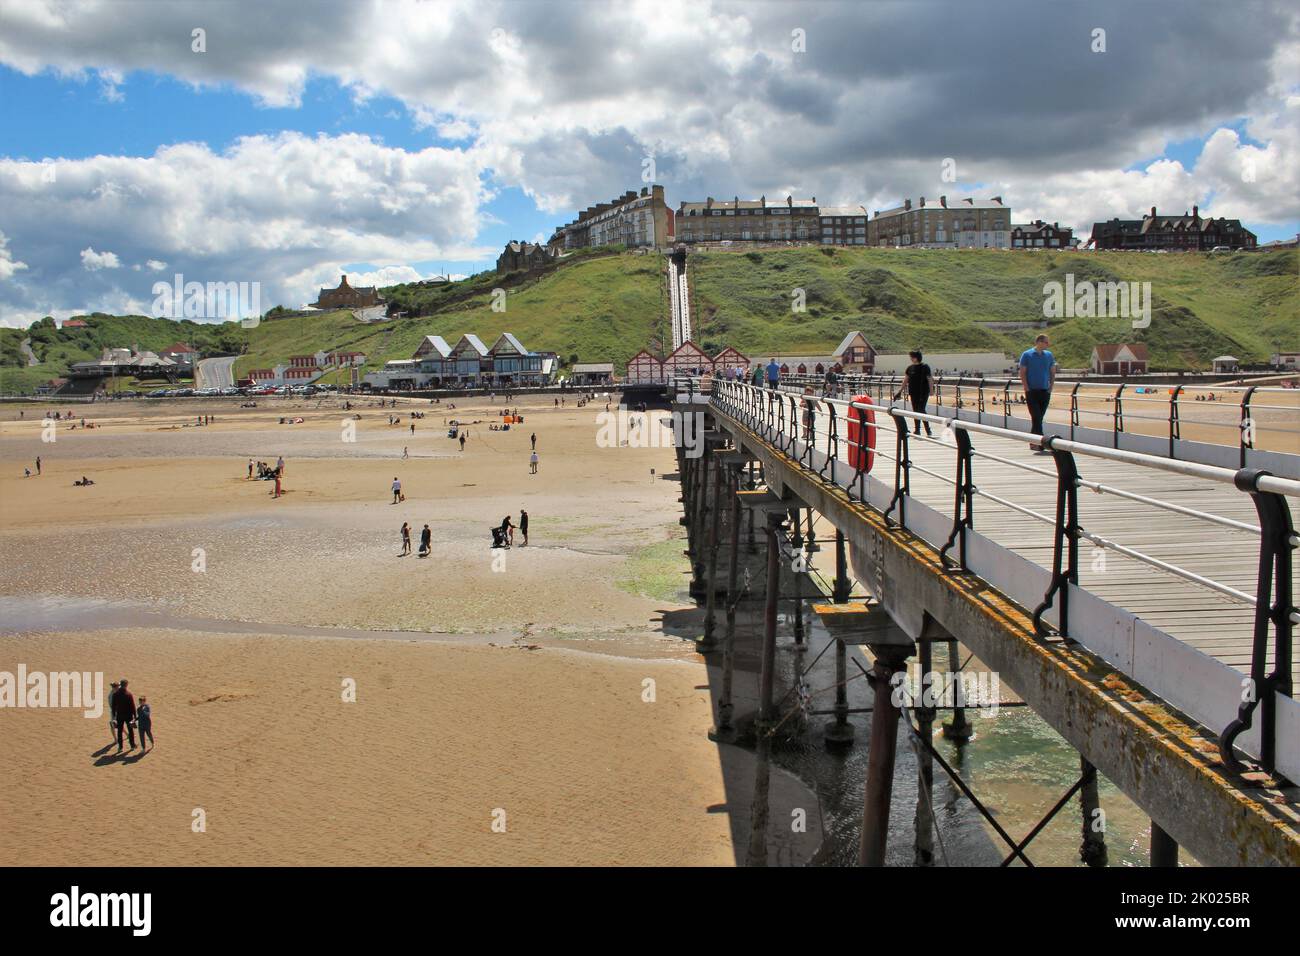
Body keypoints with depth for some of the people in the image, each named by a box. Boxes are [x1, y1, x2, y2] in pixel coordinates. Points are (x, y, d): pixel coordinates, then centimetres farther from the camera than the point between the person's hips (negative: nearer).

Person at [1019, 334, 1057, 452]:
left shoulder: (1049, 355, 10)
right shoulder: (1026, 355, -3)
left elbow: (1053, 373, 16)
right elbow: (1022, 373, -3)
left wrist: (1051, 387, 5)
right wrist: (1027, 389, -10)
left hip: (1045, 391, 5)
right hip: (1032, 392, -5)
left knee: (1039, 418, 9)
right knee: (1036, 418, -11)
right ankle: (1040, 445, -15)